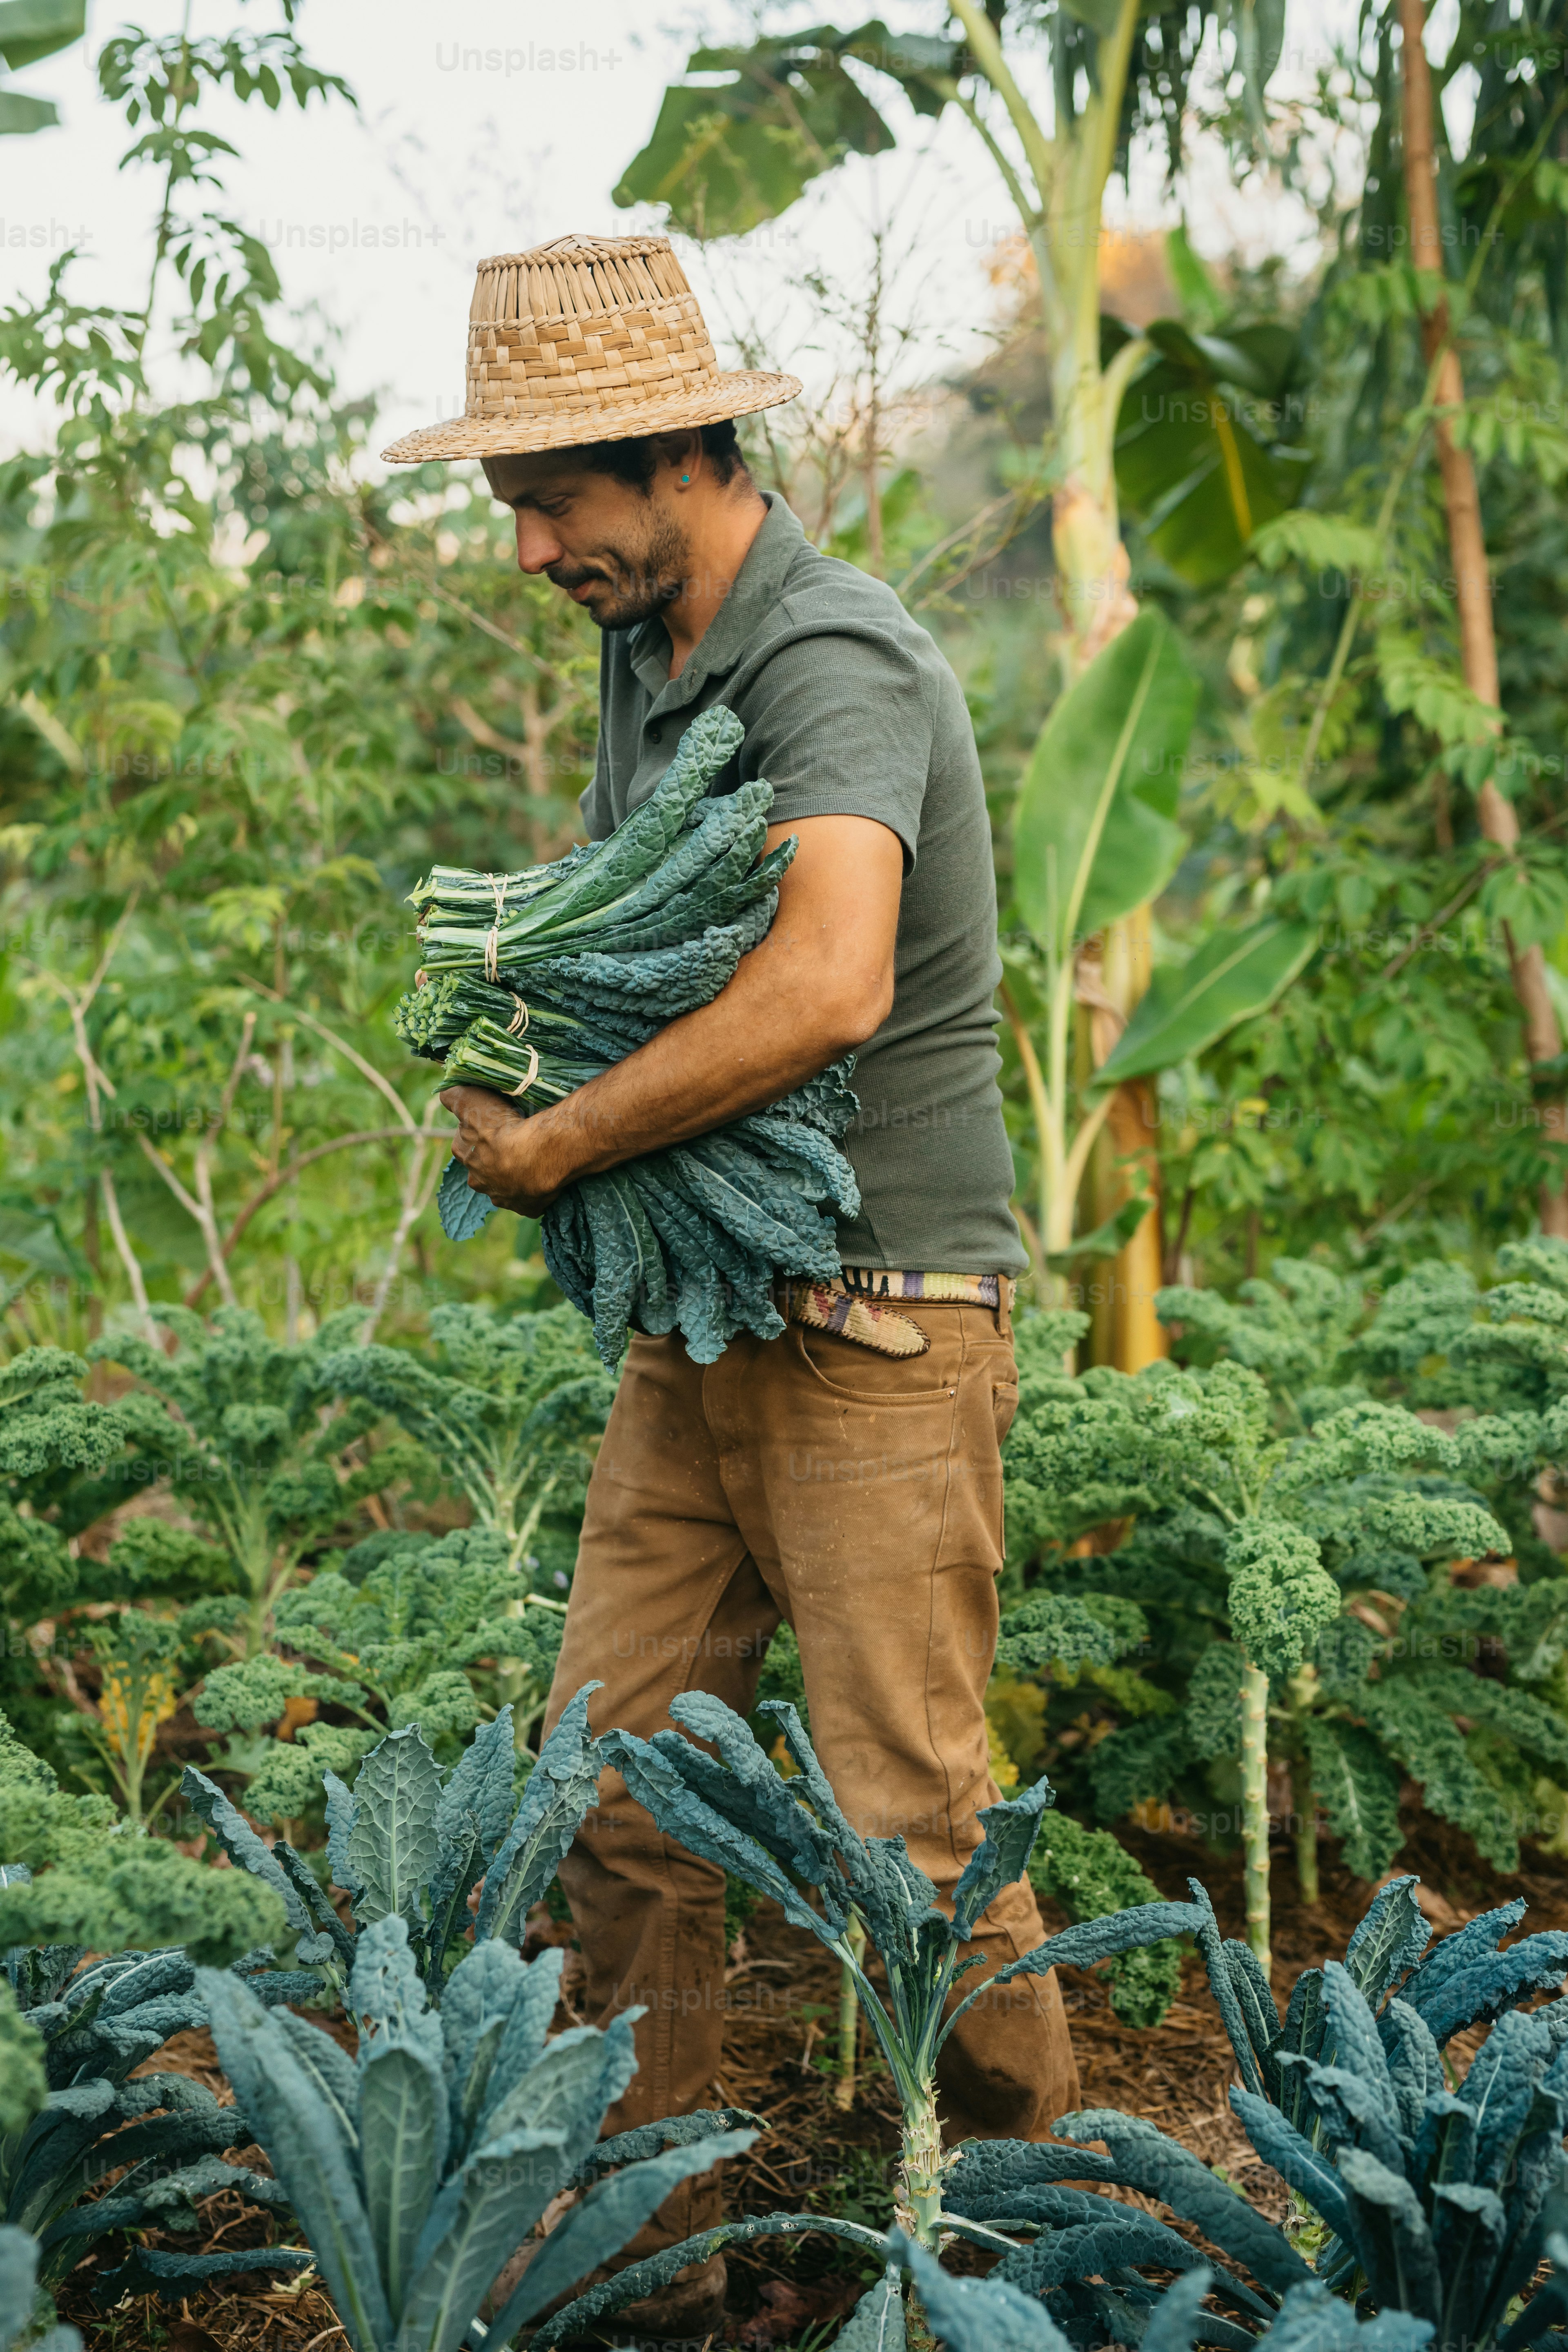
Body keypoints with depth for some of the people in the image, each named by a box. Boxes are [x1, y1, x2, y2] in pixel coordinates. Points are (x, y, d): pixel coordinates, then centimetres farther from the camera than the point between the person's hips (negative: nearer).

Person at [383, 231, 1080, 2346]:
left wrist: (558, 1144, -21)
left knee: (906, 1820, -3)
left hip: (878, 1319, -8)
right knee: (618, 1800, 7)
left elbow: (826, 984, -34)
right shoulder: (644, 650, 12)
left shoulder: (836, 662, -17)